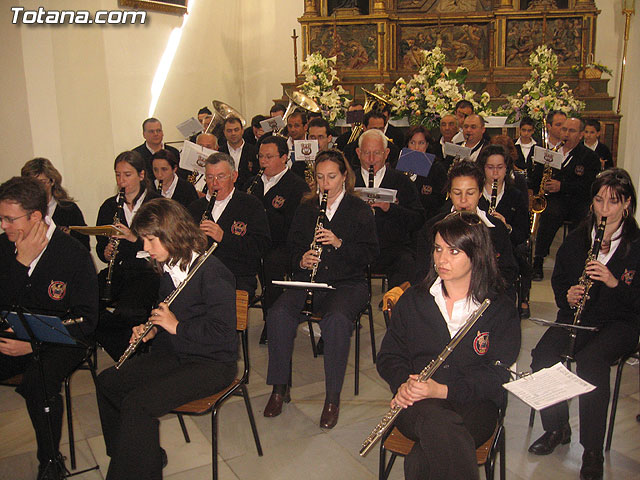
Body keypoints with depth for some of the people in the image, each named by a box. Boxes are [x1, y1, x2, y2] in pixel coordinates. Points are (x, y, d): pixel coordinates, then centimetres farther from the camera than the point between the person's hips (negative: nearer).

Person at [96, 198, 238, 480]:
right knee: (108, 383, 5)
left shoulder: (212, 273, -21)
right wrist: (151, 329, 4)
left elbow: (223, 333, -24)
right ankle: (144, 456, 17)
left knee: (137, 402, -24)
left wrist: (177, 325, -20)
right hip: (174, 355, 10)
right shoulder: (169, 268, 7)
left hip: (212, 364, -9)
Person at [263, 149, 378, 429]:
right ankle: (279, 388, -10)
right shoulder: (306, 209, 16)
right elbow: (293, 245, 17)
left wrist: (339, 243, -17)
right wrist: (301, 259, -6)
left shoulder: (359, 210, 6)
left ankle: (333, 398, -21)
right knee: (278, 314, -26)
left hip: (348, 283, -3)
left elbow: (370, 254, -1)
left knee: (337, 320, -35)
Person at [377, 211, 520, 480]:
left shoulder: (501, 310, 6)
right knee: (437, 421, -35)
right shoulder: (412, 301, 14)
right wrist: (402, 383, -10)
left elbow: (498, 374, -3)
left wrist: (443, 389, -17)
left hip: (475, 403, -2)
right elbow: (389, 356, 13)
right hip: (417, 403, 2)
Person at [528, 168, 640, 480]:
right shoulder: (576, 239, 8)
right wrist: (567, 296, -6)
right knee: (542, 355, -24)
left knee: (590, 361, -34)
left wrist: (615, 282, -24)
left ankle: (593, 451, -17)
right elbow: (559, 280, 16)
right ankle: (557, 428, 1)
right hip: (577, 315, 4)